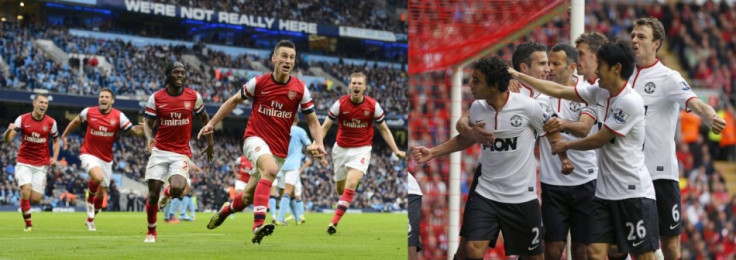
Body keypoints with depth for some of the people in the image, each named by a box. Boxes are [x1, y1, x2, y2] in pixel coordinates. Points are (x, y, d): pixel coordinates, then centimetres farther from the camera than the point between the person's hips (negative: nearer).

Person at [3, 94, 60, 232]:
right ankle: (28, 224, -3)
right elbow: (7, 140, -9)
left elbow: (56, 141, 12)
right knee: (26, 190, -19)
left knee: (35, 199, -5)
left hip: (41, 165, 1)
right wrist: (9, 131, -32)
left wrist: (54, 157, -5)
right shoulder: (22, 119, -6)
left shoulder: (51, 122, -2)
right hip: (24, 162, -1)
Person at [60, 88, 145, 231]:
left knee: (101, 194, 9)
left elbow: (135, 131, -13)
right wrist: (64, 136, 18)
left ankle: (90, 219, 34)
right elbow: (75, 122, 13)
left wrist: (141, 129, -35)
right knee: (98, 177, -34)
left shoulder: (118, 116, -8)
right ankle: (90, 198, -3)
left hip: (106, 159, 2)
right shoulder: (89, 112, -6)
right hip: (89, 154, -2)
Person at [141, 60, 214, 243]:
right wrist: (149, 138, -19)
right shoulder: (156, 98, -2)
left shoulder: (193, 97, 1)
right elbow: (148, 123, 2)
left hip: (182, 152, 0)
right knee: (153, 194, -2)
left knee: (177, 188, -25)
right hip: (160, 151, 0)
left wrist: (210, 142, 19)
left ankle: (168, 193, 16)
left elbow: (204, 118, 16)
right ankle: (151, 231, 21)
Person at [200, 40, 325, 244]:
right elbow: (234, 101, 9)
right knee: (271, 169, -36)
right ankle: (258, 225, -42)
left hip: (279, 148, 3)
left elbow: (312, 120, 3)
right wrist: (212, 123, 9)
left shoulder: (300, 89, -4)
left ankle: (225, 210, 44)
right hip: (255, 138, -3)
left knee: (248, 196, 8)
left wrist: (319, 143, -14)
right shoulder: (259, 83, -6)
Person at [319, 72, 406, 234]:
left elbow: (384, 129, 3)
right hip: (341, 149, 2)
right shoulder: (340, 104, -9)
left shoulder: (373, 106, -8)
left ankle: (334, 221, -21)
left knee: (351, 184, -22)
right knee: (340, 188, 9)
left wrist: (396, 150, -4)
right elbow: (325, 126, -2)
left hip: (361, 149, -2)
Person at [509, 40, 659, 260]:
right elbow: (559, 91, 14)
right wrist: (519, 76, 14)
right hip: (605, 192, 8)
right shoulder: (601, 92, 7)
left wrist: (566, 145, 2)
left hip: (634, 193, -8)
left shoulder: (630, 102, -18)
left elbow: (598, 140, -14)